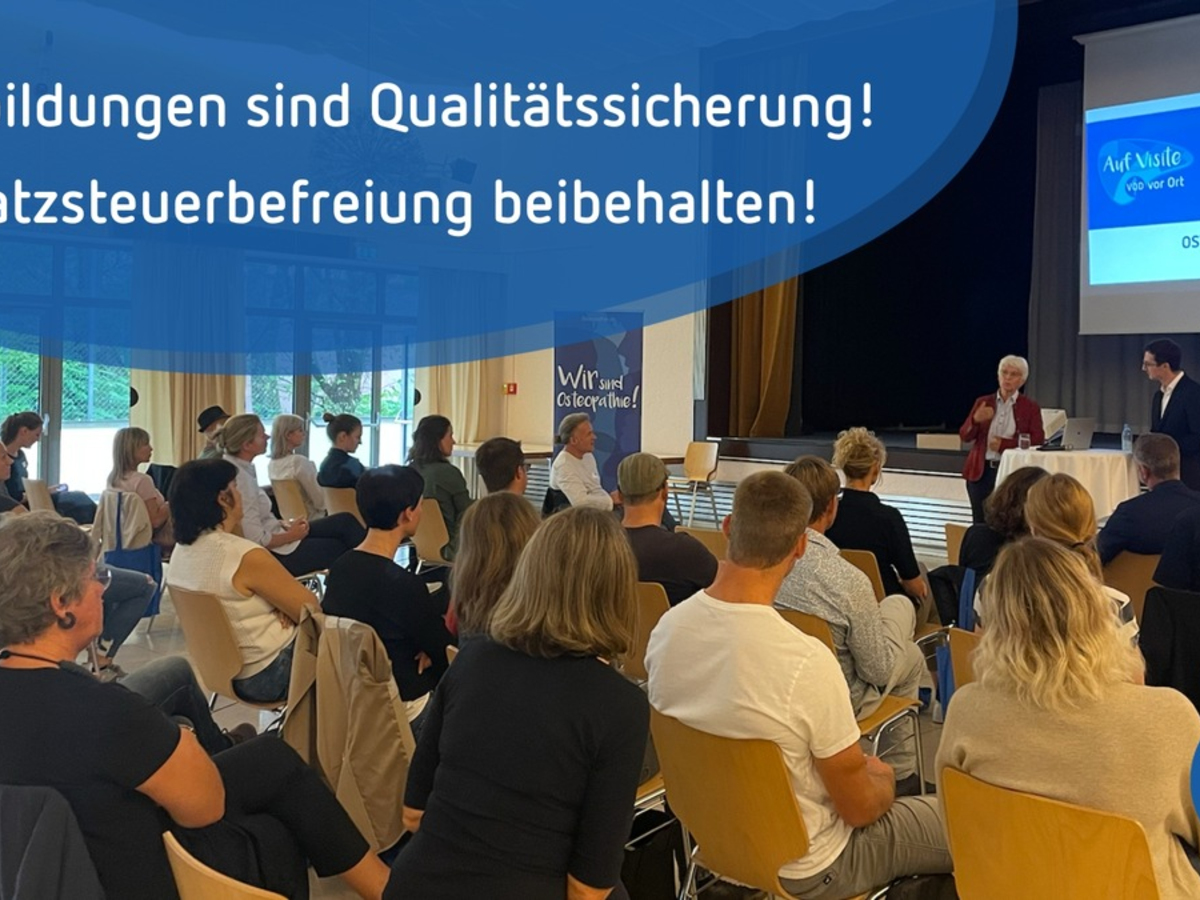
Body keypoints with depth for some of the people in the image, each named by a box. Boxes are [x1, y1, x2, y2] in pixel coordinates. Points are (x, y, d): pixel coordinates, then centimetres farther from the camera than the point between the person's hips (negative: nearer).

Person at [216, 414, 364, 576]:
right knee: (342, 548, 4)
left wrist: (284, 525, 4)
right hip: (275, 554, -9)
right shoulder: (239, 479, -26)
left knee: (345, 521, 7)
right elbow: (257, 540, -26)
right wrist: (291, 535, -12)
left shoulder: (243, 469, 4)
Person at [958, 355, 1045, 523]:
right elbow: (965, 437, 6)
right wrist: (975, 420, -14)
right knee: (980, 523, 1)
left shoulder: (1030, 407, 4)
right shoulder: (983, 402, 10)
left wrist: (1005, 444, -15)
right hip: (981, 471, 2)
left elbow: (1038, 441, -4)